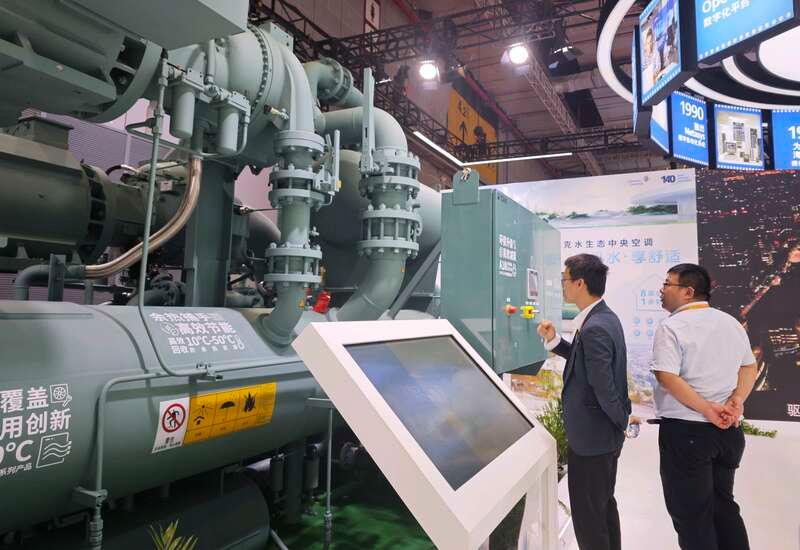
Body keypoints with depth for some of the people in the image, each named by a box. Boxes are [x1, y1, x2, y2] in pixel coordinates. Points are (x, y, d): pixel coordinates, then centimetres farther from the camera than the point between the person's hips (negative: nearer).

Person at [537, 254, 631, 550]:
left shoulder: (594, 329, -27)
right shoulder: (606, 317, 4)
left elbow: (604, 389, -25)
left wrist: (621, 422, -8)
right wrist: (554, 342, -1)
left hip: (591, 437, -10)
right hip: (606, 436, 10)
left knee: (588, 517, 6)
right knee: (604, 505, 25)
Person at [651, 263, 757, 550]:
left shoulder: (671, 327, -14)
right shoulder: (731, 322, 9)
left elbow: (667, 377, -23)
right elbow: (749, 368, 9)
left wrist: (707, 409, -18)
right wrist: (735, 402, -3)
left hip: (685, 430, -7)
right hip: (727, 430, 7)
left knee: (691, 513, 6)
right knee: (723, 504, 22)